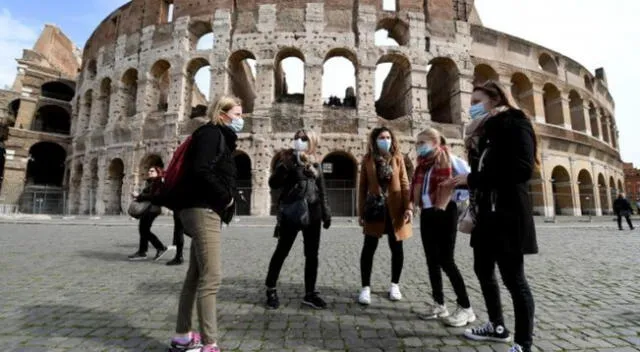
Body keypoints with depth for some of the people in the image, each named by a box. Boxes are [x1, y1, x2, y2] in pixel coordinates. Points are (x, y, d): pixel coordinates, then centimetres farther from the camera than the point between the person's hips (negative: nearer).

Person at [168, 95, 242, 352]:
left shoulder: (221, 138, 21)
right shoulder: (211, 133, -7)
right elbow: (200, 170, -22)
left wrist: (224, 199, 0)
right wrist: (225, 197, -12)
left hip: (205, 211, 10)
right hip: (203, 210, -10)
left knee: (196, 276, 14)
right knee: (211, 278, -9)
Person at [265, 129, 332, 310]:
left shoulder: (315, 164, 12)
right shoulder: (286, 159, 1)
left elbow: (322, 191, 16)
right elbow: (273, 183, -9)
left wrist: (326, 213, 11)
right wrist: (286, 166, -22)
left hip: (312, 213, 4)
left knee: (312, 254, 7)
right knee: (282, 251, 4)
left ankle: (310, 293, 19)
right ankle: (271, 290, 21)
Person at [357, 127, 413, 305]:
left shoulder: (398, 158, 3)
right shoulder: (368, 159, 2)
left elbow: (405, 183, 1)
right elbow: (362, 186, 3)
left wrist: (408, 207, -9)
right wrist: (361, 211, 0)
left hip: (394, 208, 1)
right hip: (374, 207, -1)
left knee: (396, 247, 9)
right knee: (369, 248, -1)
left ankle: (395, 284, 28)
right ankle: (366, 287, 9)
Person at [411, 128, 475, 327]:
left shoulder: (450, 160, -9)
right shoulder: (422, 165, 14)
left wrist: (456, 197, -10)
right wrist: (414, 207, 5)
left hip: (445, 213, -8)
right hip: (427, 215, 8)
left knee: (446, 261, -6)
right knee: (432, 261, 11)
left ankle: (466, 308, 9)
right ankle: (439, 305, 23)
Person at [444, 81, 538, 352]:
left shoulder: (514, 124, -6)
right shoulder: (484, 131, 19)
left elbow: (523, 169, -19)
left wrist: (472, 179, -19)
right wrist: (464, 181, 2)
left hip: (507, 215, -9)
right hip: (486, 215, 9)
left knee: (513, 278, -1)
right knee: (483, 270, 15)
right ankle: (497, 326, 33)